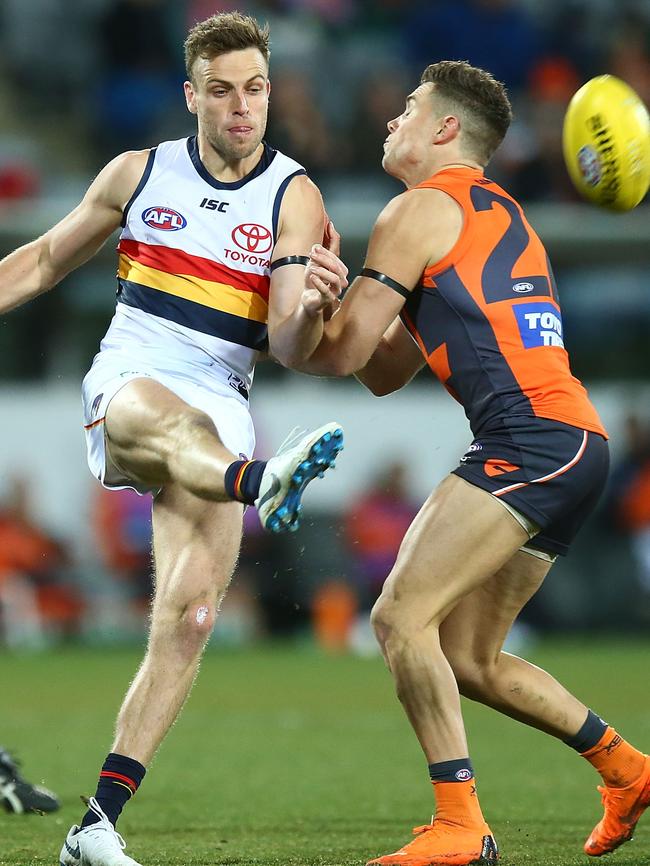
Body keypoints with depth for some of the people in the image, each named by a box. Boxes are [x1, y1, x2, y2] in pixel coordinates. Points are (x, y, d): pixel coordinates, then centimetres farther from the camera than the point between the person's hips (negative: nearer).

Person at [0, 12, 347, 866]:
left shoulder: (294, 198, 2)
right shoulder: (138, 173, 7)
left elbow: (288, 346, -9)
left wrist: (312, 308, -31)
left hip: (218, 416, 0)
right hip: (123, 385, 0)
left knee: (190, 612, -15)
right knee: (156, 413, -40)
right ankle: (262, 483, -73)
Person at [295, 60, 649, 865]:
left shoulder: (420, 210, -2)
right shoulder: (497, 212, 27)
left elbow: (345, 353, -4)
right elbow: (385, 371, 25)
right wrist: (339, 297, 8)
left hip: (530, 437, -10)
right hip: (577, 445, 10)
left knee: (401, 617, -14)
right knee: (467, 659, 16)